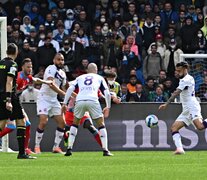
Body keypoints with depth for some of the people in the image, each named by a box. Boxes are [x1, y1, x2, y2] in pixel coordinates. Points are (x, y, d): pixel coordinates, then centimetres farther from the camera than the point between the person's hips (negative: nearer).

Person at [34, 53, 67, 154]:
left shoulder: (62, 74, 13)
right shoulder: (51, 69, -13)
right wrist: (63, 94, -28)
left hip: (54, 100, 8)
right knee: (43, 122, -18)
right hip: (44, 99, -8)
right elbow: (51, 84, -25)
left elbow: (63, 89, 21)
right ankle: (37, 146, -6)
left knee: (62, 123, 0)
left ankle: (56, 147, 8)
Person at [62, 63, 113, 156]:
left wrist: (64, 103, 11)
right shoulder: (100, 78, 25)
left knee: (75, 124, 24)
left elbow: (70, 89, 13)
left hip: (80, 101, 2)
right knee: (101, 125, 14)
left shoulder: (80, 77, 28)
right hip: (93, 100, -2)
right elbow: (107, 93, 15)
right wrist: (108, 107, 23)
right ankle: (105, 150, 5)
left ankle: (69, 148, 14)